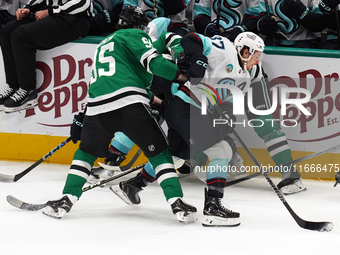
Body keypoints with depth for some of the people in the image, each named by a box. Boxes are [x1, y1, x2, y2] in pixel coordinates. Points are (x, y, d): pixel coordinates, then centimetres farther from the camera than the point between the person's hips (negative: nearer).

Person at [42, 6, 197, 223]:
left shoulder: (105, 44, 35)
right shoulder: (136, 36, 12)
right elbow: (152, 61, -7)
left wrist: (150, 97, 46)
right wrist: (181, 75, -3)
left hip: (97, 107, 5)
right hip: (129, 104, -5)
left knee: (87, 152, 26)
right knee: (159, 152, 4)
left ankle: (67, 199, 13)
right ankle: (177, 203, -7)